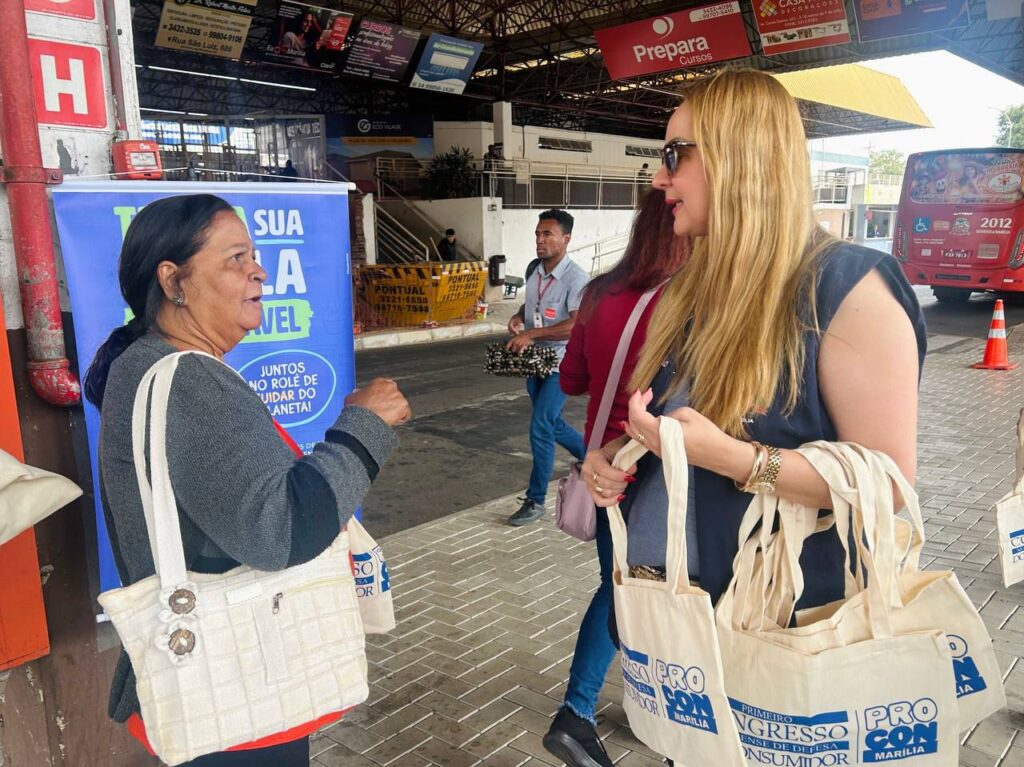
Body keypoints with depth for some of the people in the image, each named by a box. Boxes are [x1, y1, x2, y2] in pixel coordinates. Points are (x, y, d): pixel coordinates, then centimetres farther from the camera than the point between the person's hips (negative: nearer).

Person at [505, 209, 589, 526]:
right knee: (552, 424, 18)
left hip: (560, 363, -8)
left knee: (540, 427, -10)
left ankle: (536, 500, 4)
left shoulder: (575, 278, -18)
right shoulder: (533, 270, 5)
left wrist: (531, 333, -29)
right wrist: (517, 317, 0)